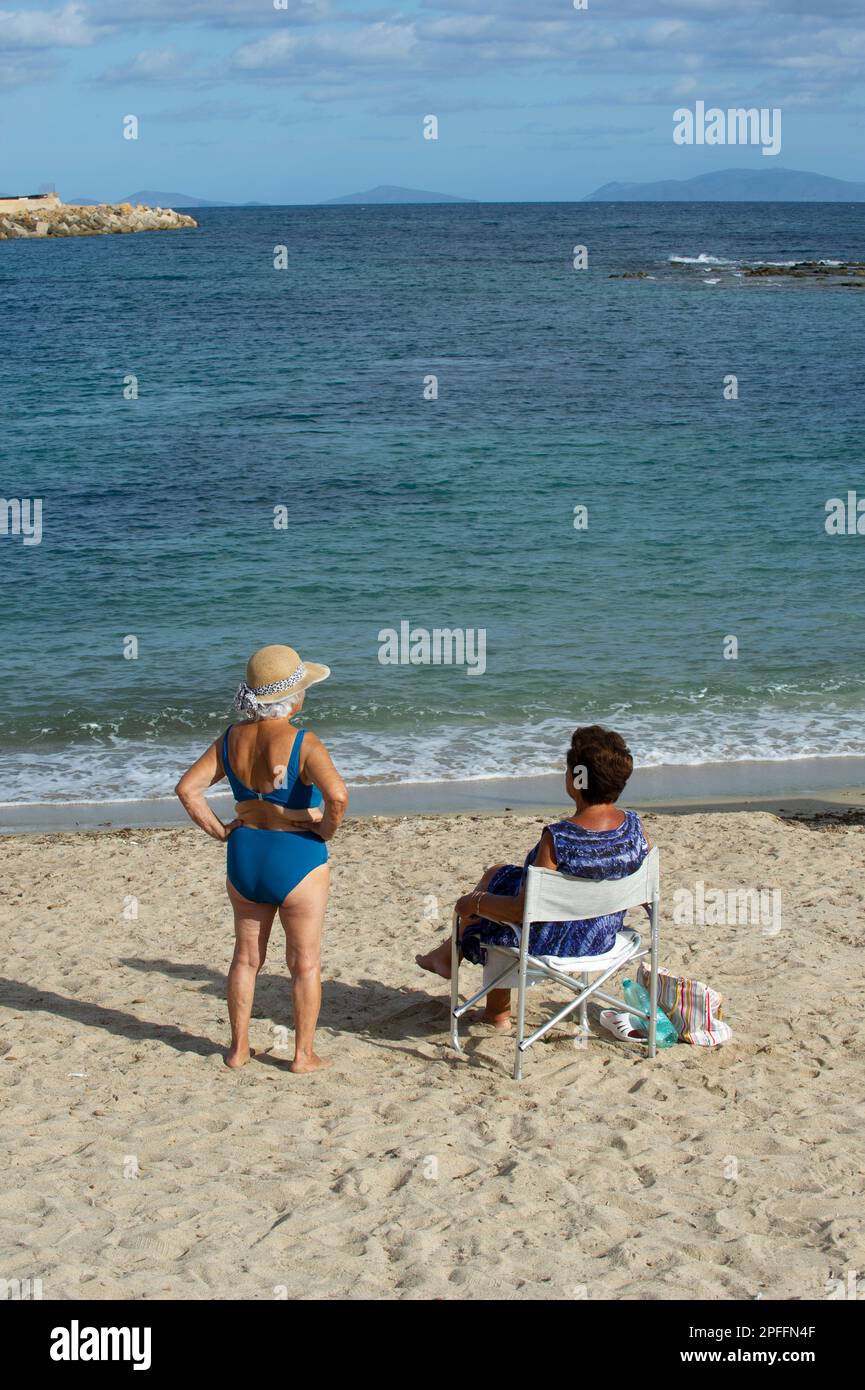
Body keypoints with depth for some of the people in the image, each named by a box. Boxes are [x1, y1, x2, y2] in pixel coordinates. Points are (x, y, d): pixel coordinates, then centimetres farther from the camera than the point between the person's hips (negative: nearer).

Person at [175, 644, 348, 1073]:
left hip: (244, 855, 5)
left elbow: (187, 788, -2)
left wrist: (220, 832, 3)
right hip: (297, 858, -5)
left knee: (246, 957, 18)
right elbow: (337, 794, -32)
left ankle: (239, 1048, 26)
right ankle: (304, 1055, 16)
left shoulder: (231, 740, -1)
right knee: (305, 962, 10)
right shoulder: (303, 744, -18)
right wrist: (326, 831, -14)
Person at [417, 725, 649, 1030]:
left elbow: (522, 911, -27)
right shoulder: (636, 827, -15)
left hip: (548, 943, -6)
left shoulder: (558, 839, -33)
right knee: (500, 874, 28)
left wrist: (475, 902, -10)